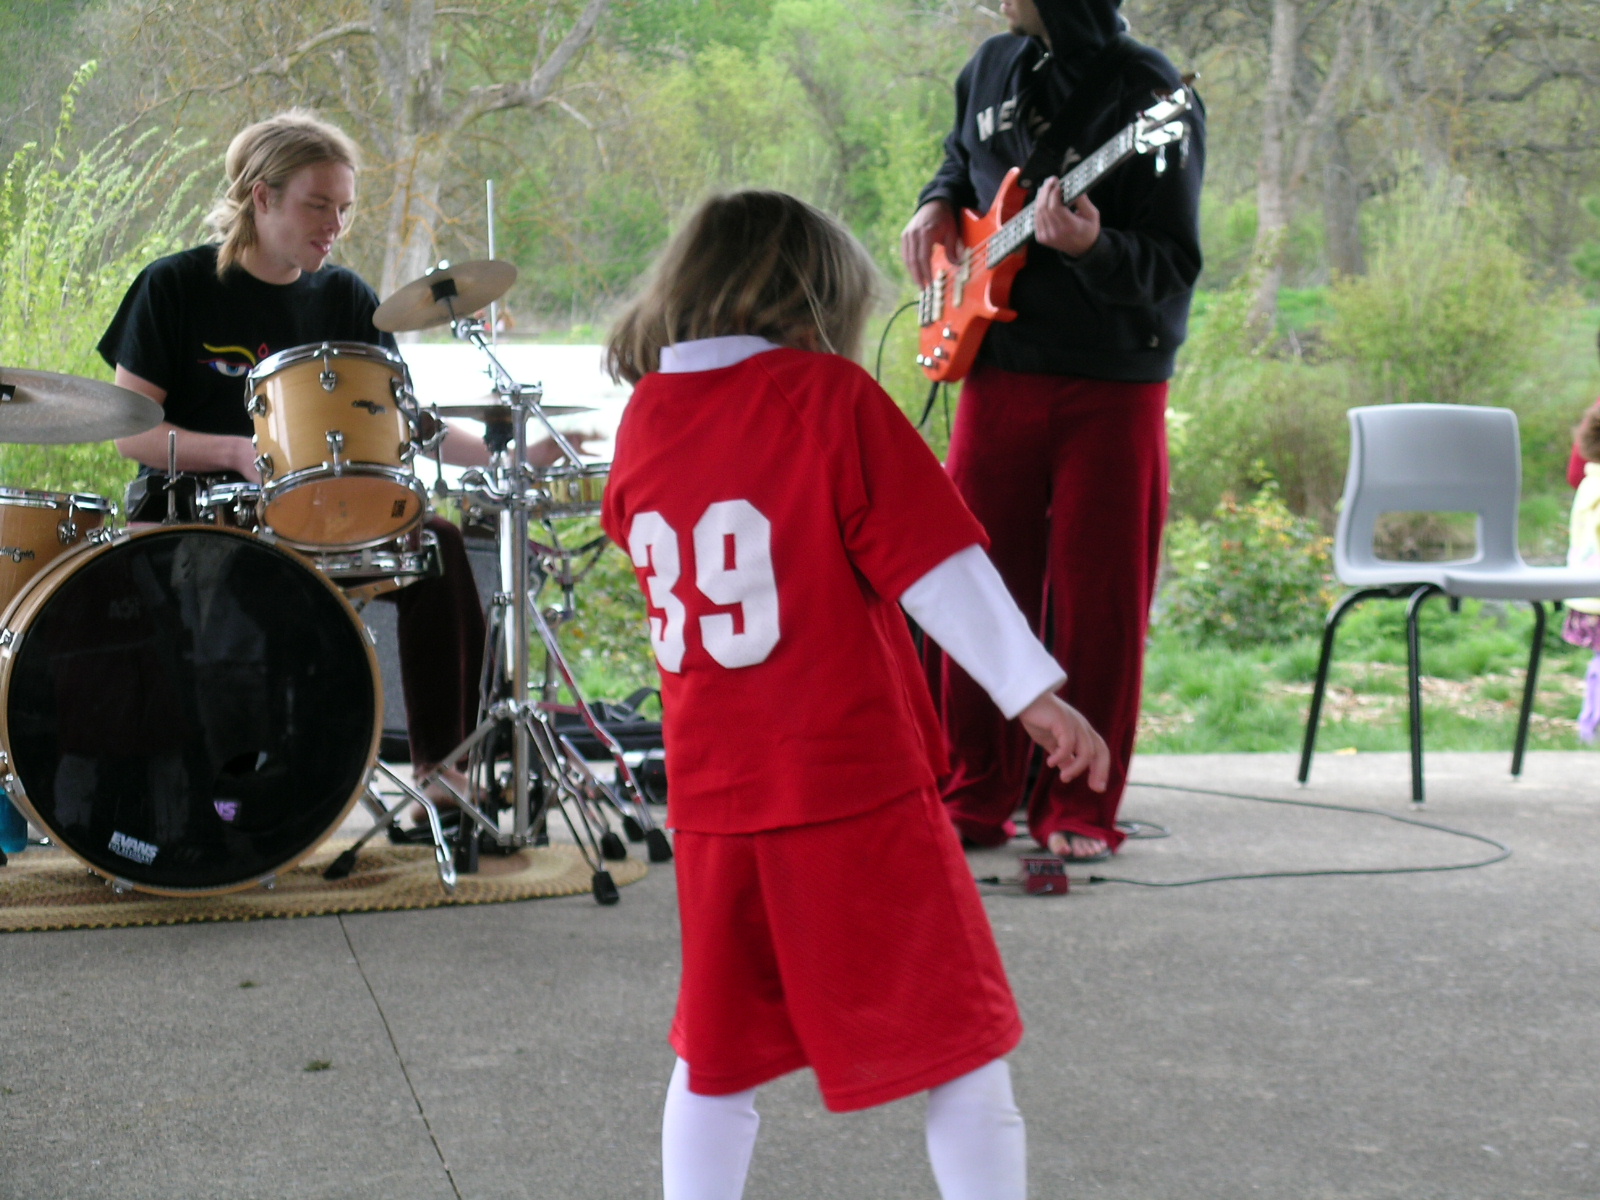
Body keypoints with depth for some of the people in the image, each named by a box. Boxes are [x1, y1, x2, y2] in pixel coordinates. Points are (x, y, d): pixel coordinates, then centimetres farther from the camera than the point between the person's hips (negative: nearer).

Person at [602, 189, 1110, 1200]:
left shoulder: (644, 417, 6)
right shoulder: (828, 395, -9)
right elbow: (936, 561, -12)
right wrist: (1034, 691, -8)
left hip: (715, 797, 5)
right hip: (858, 785, -5)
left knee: (718, 1060, 17)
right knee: (961, 1042, 5)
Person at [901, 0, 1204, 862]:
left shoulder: (1149, 96, -11)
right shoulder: (992, 69, 8)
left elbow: (1176, 268, -15)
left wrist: (1089, 248, -32)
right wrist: (938, 207, 8)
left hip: (1112, 392, -5)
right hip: (997, 371, 5)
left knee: (1097, 604, 1)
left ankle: (1077, 808, 12)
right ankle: (976, 796, 18)